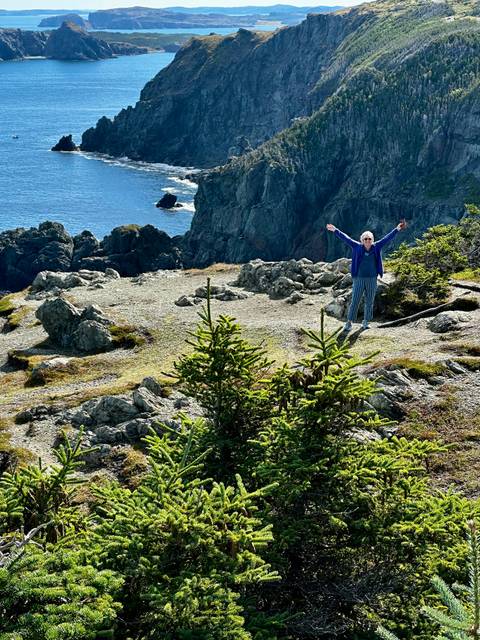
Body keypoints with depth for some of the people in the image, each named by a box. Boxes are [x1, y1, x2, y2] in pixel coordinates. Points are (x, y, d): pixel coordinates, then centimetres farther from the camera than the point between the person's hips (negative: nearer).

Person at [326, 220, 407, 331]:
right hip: (359, 279, -2)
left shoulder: (376, 247, 3)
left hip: (372, 279, 2)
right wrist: (335, 230, -2)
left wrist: (397, 229, 2)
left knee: (369, 302, 9)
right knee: (355, 301, -2)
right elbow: (346, 238, 0)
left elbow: (387, 238, 4)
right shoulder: (357, 247, -1)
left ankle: (365, 322, 20)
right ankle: (349, 322, 2)